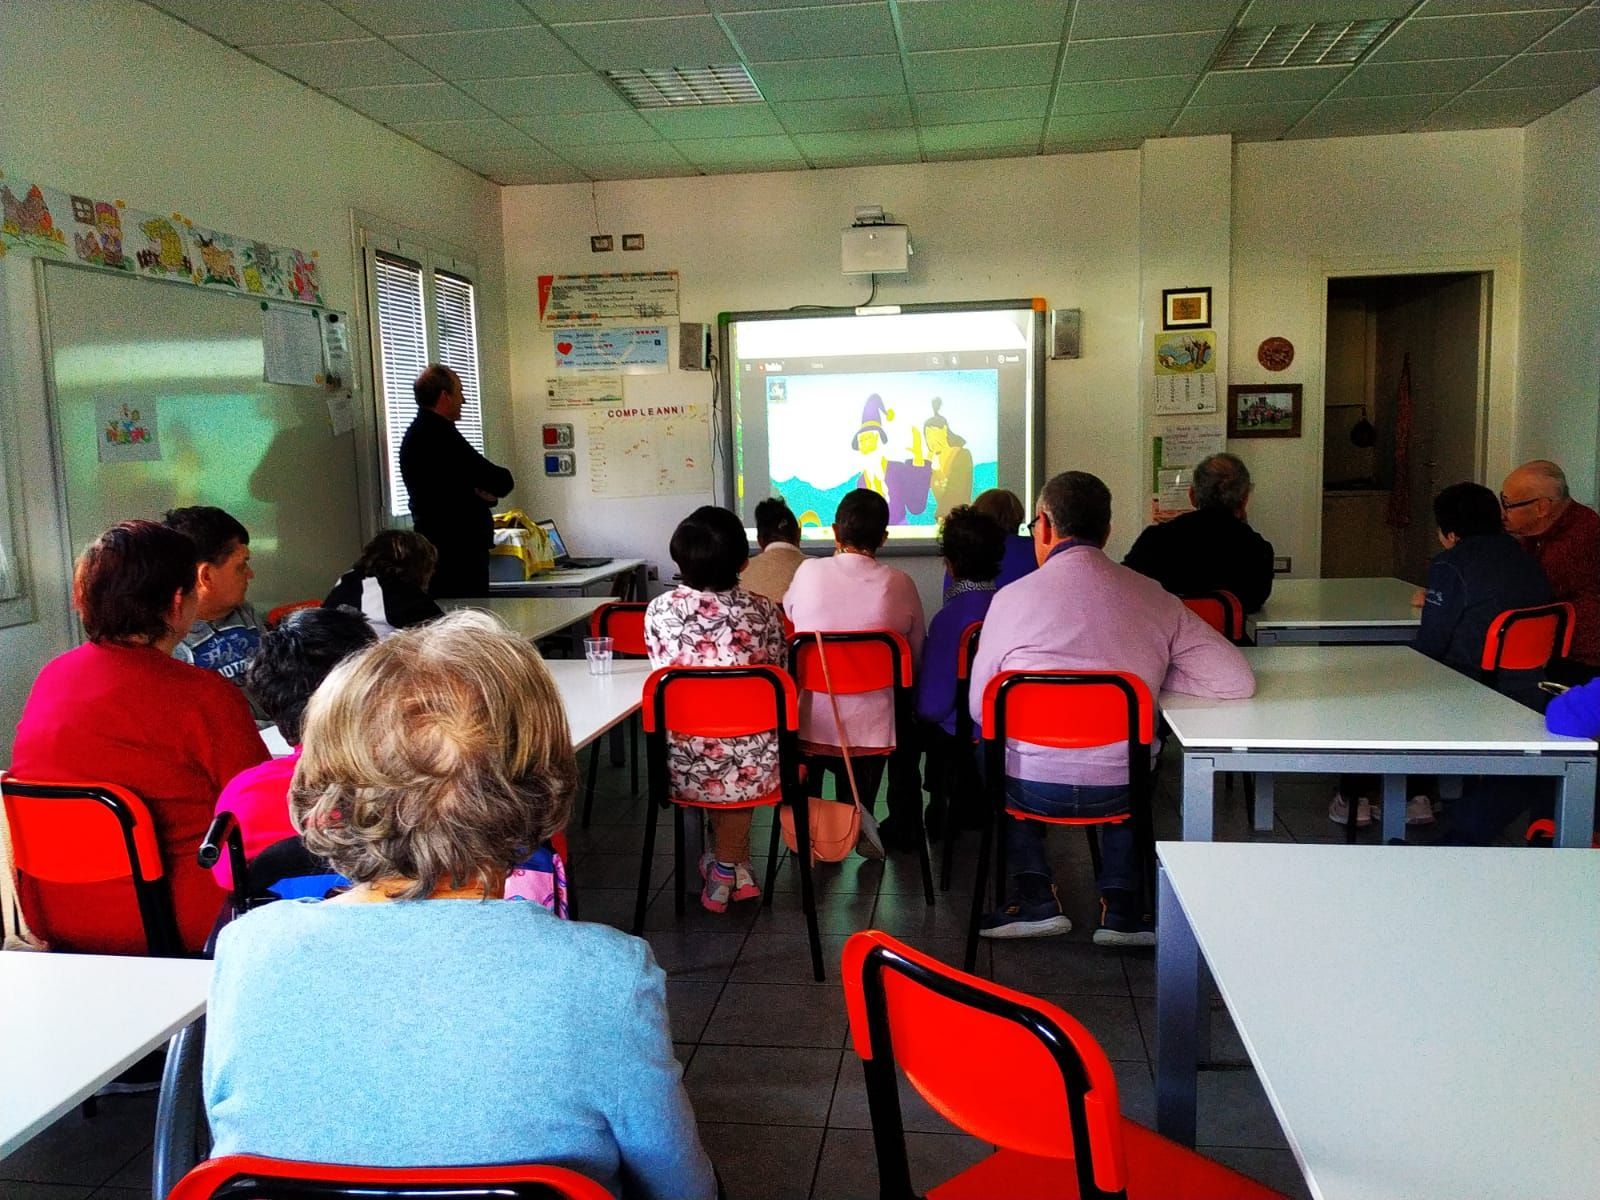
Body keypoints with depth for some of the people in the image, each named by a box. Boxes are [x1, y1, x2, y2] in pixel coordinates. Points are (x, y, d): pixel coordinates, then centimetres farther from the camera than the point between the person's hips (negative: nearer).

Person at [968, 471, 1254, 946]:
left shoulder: (1012, 598, -10)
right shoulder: (1154, 598, -4)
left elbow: (981, 709, -2)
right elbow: (1238, 680, -6)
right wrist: (1152, 678, 7)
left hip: (1033, 787, -2)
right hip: (1119, 790, 2)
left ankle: (1035, 896, 20)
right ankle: (1122, 903, 24)